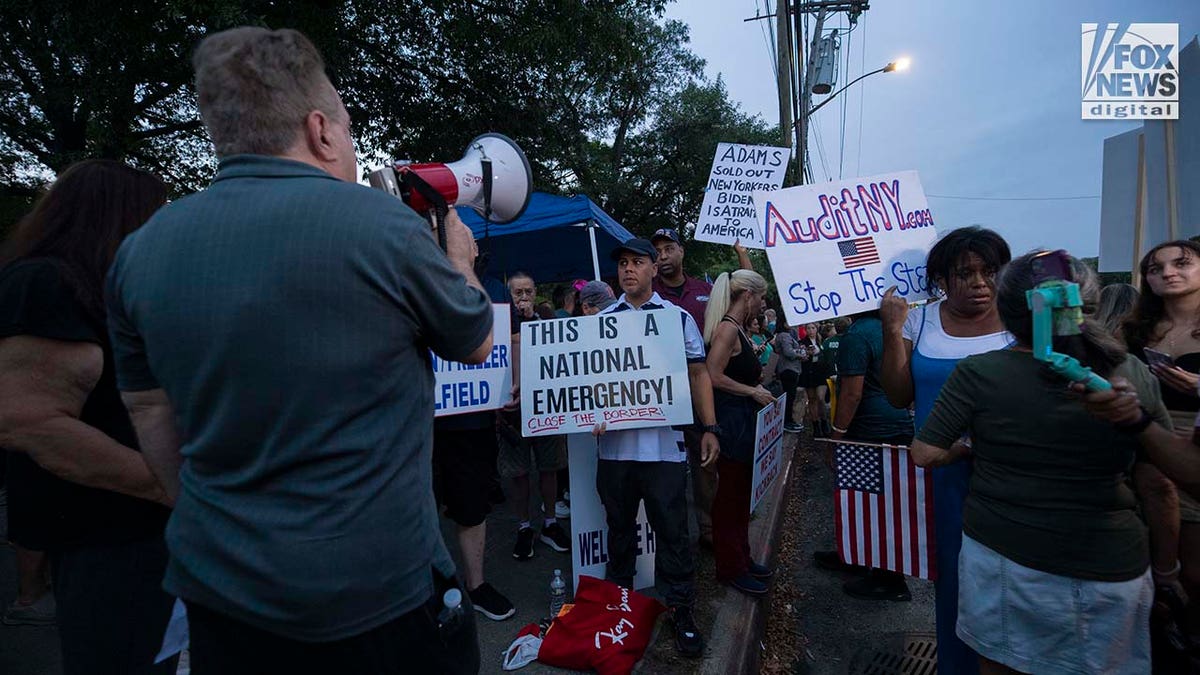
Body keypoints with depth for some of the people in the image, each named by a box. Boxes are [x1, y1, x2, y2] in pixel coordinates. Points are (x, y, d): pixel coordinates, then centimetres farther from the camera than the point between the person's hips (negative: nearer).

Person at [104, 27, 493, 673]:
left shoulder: (140, 251, -2)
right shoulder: (381, 224, -18)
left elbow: (151, 414, 8)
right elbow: (477, 343, -2)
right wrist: (458, 260, 17)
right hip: (379, 593, -4)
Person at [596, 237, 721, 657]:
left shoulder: (678, 318, 4)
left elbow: (698, 375, 6)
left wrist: (709, 428, -1)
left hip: (664, 444, -2)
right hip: (614, 443, 2)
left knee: (672, 529, 5)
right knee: (619, 526, 17)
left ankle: (680, 609, 24)